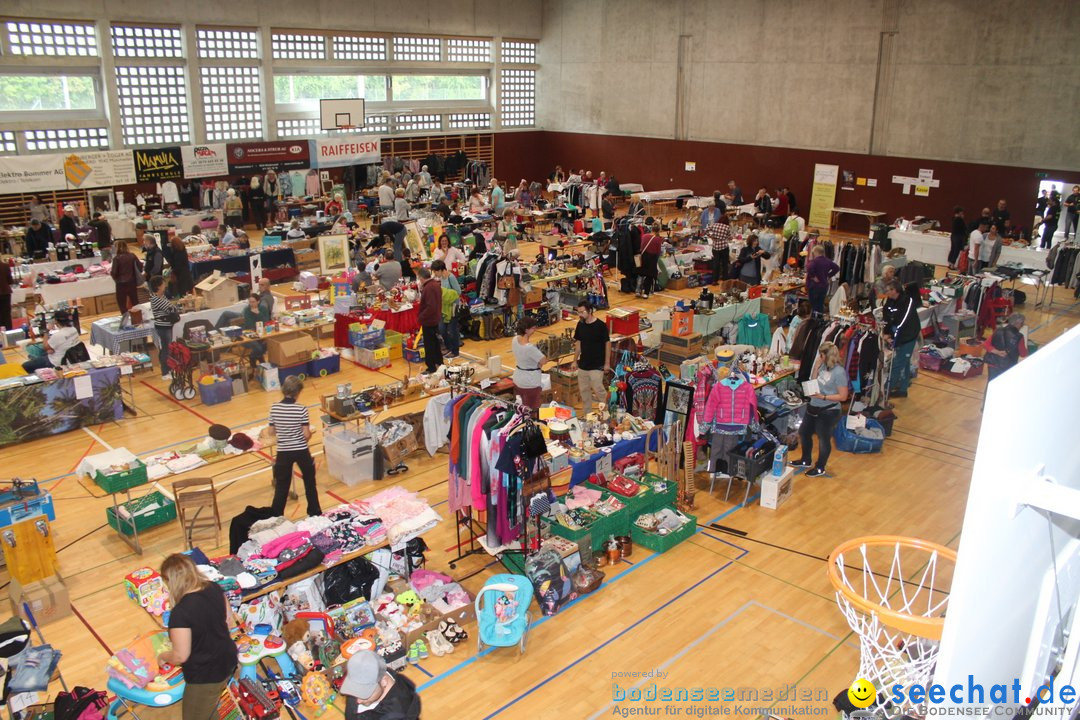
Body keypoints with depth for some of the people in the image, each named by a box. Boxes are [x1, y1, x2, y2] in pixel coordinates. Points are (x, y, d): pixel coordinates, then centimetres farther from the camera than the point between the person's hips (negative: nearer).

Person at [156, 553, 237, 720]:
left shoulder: (180, 612, -31)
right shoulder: (215, 588, -11)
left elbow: (180, 656, -22)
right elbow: (230, 621, 3)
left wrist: (163, 657, -3)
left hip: (205, 676, -7)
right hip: (228, 661, 7)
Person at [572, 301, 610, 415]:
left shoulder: (601, 325, -14)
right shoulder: (580, 325, 3)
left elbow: (607, 344, -9)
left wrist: (607, 363, -9)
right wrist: (575, 361, 11)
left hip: (597, 365, -6)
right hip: (583, 364, 6)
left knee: (597, 388, -9)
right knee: (584, 390, 11)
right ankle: (587, 414, 24)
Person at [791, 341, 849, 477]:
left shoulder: (839, 372, -22)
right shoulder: (824, 366, 1)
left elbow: (843, 396, -20)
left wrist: (823, 397, -25)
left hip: (828, 412, -9)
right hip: (814, 408, 9)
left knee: (824, 439, 9)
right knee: (803, 432, 20)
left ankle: (820, 468, 29)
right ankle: (806, 460, 41)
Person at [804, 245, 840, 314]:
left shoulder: (814, 261, -17)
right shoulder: (827, 261, 5)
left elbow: (809, 269, -35)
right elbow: (837, 268, 11)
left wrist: (813, 277, -20)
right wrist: (828, 275, 10)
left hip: (814, 286, -7)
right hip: (824, 285, 7)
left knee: (814, 306, -1)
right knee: (821, 305, 13)